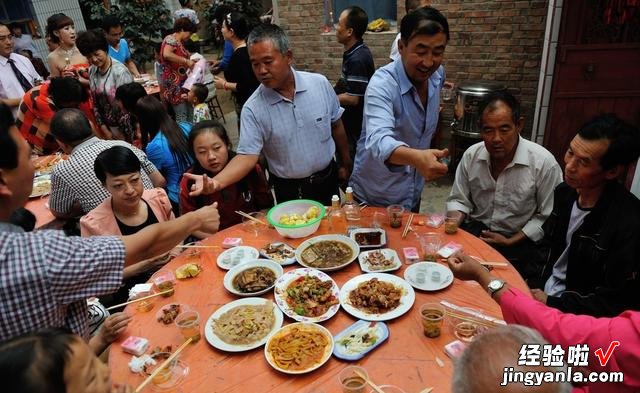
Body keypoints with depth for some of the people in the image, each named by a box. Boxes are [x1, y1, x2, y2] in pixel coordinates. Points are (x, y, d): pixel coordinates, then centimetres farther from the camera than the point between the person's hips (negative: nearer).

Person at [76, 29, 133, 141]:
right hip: (109, 127, 6)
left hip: (127, 125, -6)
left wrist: (129, 136, -15)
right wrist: (105, 130, 1)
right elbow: (95, 104, 5)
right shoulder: (92, 71, 1)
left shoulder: (119, 71, -18)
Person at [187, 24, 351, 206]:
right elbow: (247, 155, -20)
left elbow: (336, 126, 2)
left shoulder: (320, 83, -10)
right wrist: (216, 182, -37)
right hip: (289, 192, -2)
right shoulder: (253, 109, -17)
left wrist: (345, 164, 9)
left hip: (329, 180, 3)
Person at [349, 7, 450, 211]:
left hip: (413, 194, 6)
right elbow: (378, 140, -43)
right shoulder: (382, 84, -27)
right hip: (373, 199, -6)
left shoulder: (438, 74, -5)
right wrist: (416, 157, -62)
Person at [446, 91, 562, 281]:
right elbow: (459, 200, 8)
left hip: (518, 242, -3)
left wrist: (510, 242, -13)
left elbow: (547, 219, -7)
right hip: (475, 232, 4)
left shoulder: (544, 163, -13)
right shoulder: (471, 155, -2)